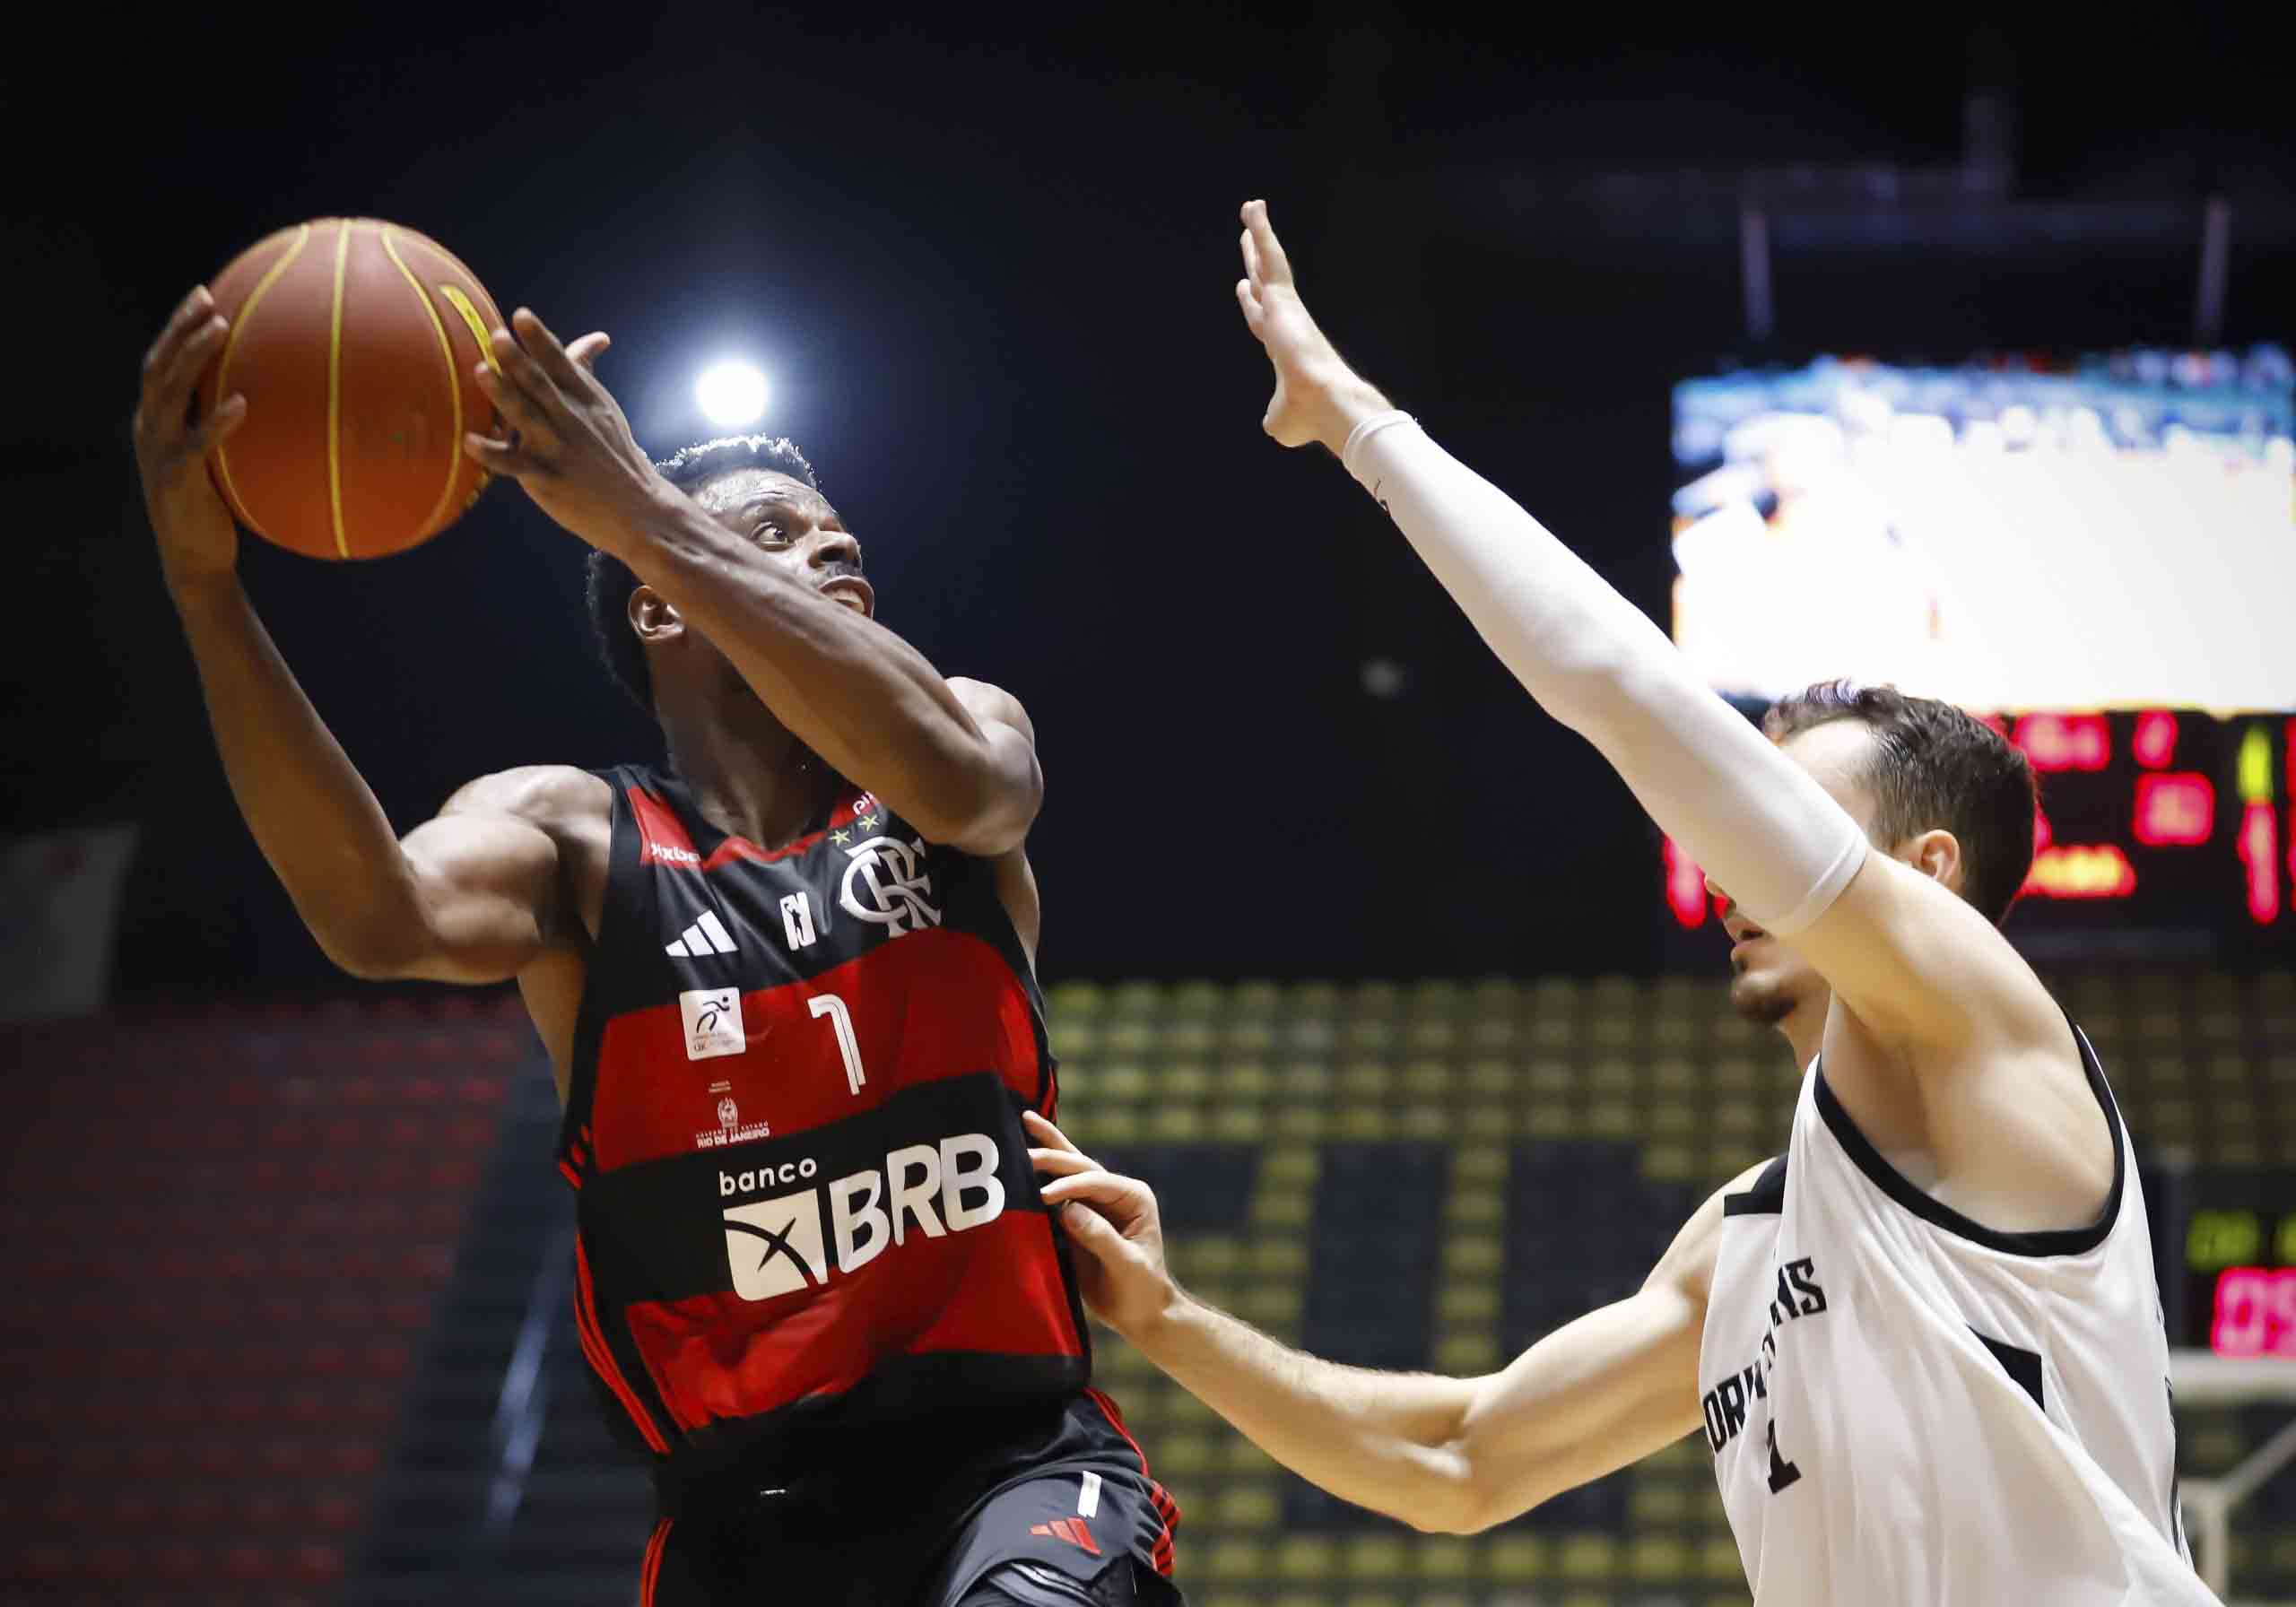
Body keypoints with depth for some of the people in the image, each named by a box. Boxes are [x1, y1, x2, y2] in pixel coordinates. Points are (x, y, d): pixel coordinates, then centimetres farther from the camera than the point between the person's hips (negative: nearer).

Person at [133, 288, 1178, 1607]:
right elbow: (383, 920, -19)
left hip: (1018, 1460, -1)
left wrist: (646, 517, -24)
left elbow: (952, 782, -19)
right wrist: (204, 583, -31)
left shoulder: (973, 727, 7)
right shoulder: (576, 838, 4)